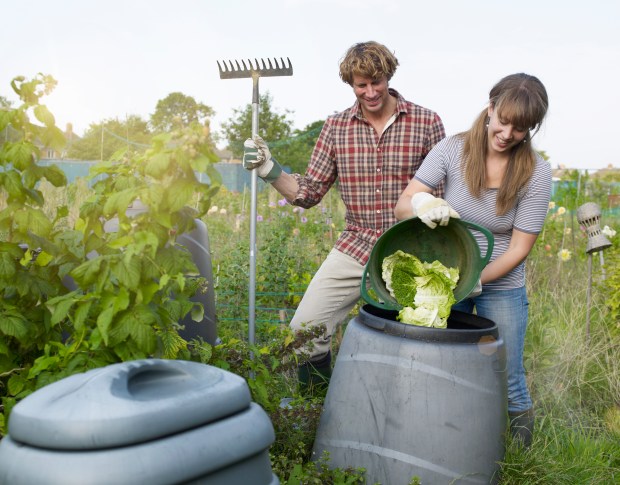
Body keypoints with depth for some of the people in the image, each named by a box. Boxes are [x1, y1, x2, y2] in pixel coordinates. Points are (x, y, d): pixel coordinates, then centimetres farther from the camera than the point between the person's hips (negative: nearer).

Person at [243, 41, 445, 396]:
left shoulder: (426, 122, -3)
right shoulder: (336, 127, 4)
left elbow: (444, 194, 1)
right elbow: (310, 193, 5)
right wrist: (271, 172, -11)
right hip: (355, 247, 2)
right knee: (303, 334, -3)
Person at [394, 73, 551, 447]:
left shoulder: (535, 172, -12)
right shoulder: (453, 150, -11)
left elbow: (520, 247, -11)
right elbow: (402, 205, -12)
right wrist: (423, 205, -36)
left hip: (501, 286, -1)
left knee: (508, 385, 7)